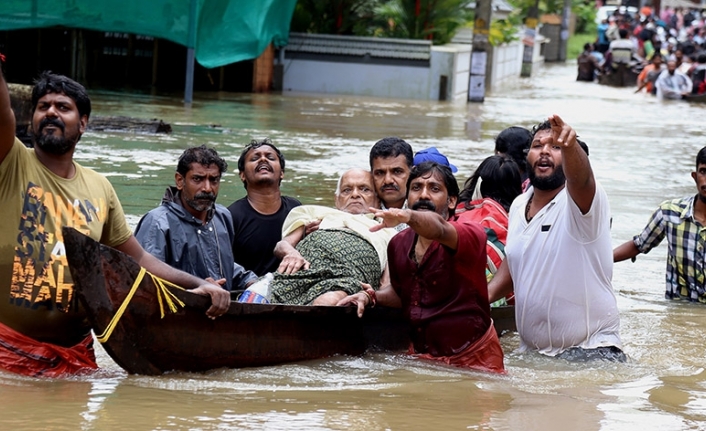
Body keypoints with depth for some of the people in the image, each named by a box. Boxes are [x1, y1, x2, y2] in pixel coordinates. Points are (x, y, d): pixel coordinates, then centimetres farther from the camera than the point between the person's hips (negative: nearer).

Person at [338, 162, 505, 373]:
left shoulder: (470, 234, -16)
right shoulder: (399, 244, 2)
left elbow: (438, 228, -40)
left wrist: (407, 216, -60)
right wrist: (371, 297, 1)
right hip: (420, 355, 5)